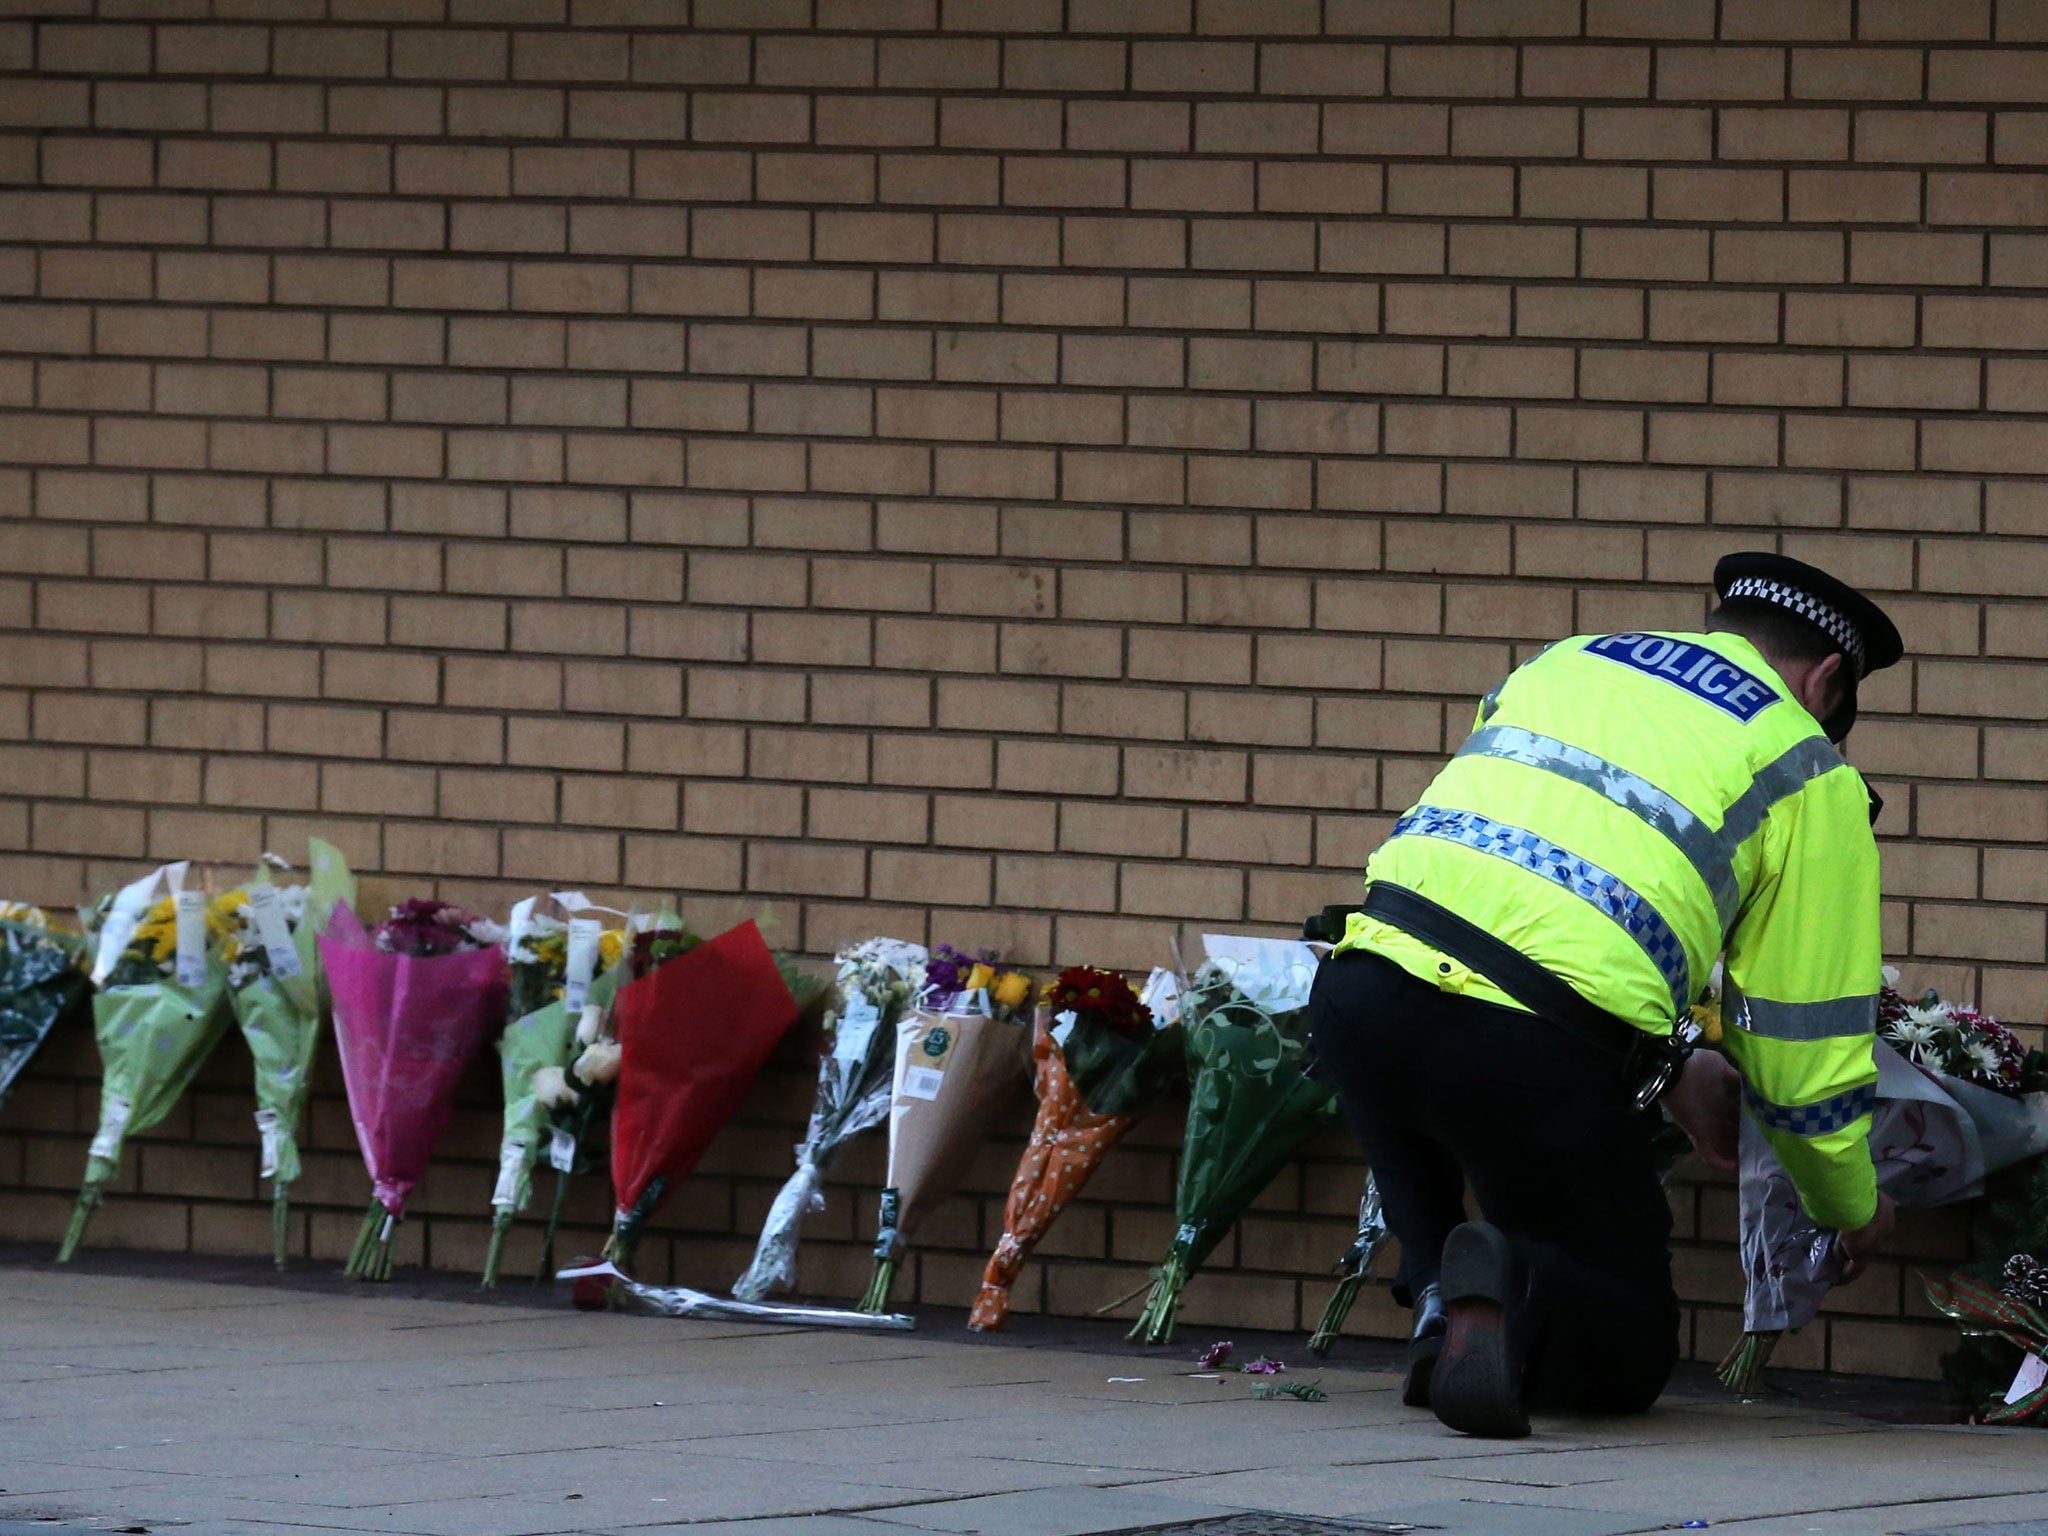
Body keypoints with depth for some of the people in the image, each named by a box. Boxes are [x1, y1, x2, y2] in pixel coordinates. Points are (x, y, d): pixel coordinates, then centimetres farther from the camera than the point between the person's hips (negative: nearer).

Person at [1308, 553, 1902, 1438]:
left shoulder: (1562, 664, 29)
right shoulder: (1807, 774, 15)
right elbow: (1808, 1041, 16)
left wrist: (1667, 1069, 45)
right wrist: (1853, 1210, 35)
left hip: (1361, 993, 4)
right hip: (1542, 1056, -4)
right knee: (1626, 1357, 16)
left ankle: (1443, 1299, 13)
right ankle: (1506, 1296, -18)